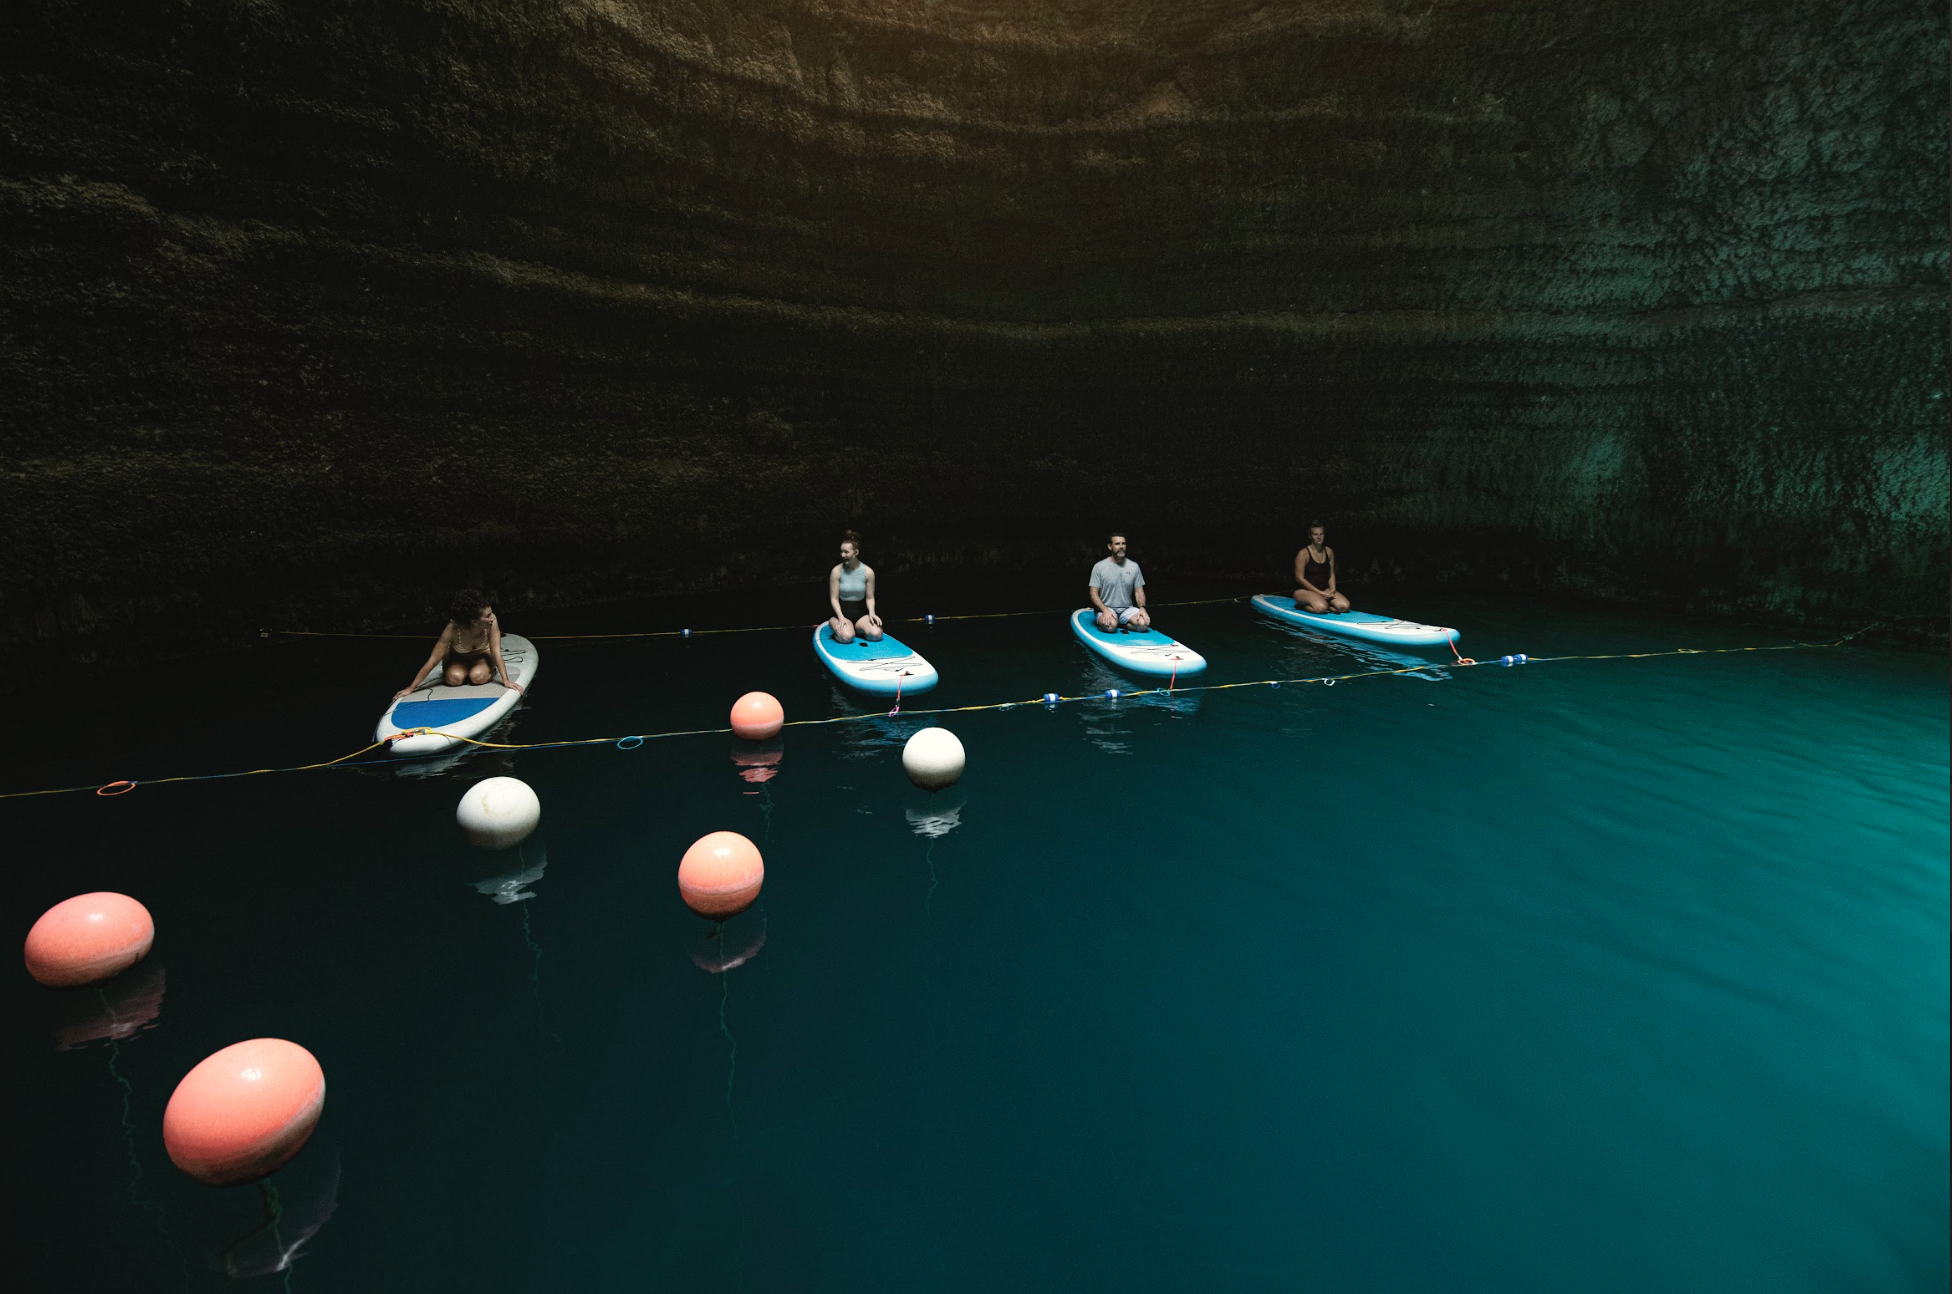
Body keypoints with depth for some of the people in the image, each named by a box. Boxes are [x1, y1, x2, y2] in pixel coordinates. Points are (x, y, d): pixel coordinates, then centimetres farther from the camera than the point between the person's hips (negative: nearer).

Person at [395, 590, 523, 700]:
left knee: (478, 677, -29)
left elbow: (496, 652, -30)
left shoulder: (491, 621, -36)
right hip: (457, 657, 1)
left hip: (482, 655, -1)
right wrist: (410, 688, -27)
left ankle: (491, 670, 5)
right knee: (455, 678, -27)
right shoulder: (452, 630, -37)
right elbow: (432, 661, -30)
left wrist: (506, 680, -36)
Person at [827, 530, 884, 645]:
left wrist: (872, 613, -16)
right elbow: (834, 598, -6)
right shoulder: (837, 571, -8)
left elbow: (870, 597, 2)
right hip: (842, 612, -2)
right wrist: (841, 617, -20)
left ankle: (856, 628, 8)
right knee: (846, 637, -32)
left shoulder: (868, 572, -3)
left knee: (876, 634, -25)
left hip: (861, 613, 2)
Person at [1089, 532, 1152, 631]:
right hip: (1107, 609, -3)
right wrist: (1105, 610, -21)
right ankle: (1102, 623, -1)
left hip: (1128, 609, 3)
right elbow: (1094, 593, -4)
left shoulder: (1134, 566, 8)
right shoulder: (1099, 567, -2)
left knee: (1143, 624, -26)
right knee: (1110, 625, -36)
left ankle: (1121, 625, 1)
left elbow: (1139, 591, 9)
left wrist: (1142, 607, -12)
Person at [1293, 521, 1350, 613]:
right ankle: (1304, 606, -3)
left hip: (1325, 590, 6)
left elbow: (1331, 574, 13)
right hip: (1304, 591, -6)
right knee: (1321, 607, -34)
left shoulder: (1329, 552, 9)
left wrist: (1332, 590, -8)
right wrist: (1319, 592, -16)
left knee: (1344, 606, -17)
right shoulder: (1303, 554, -10)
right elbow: (1299, 578, -13)